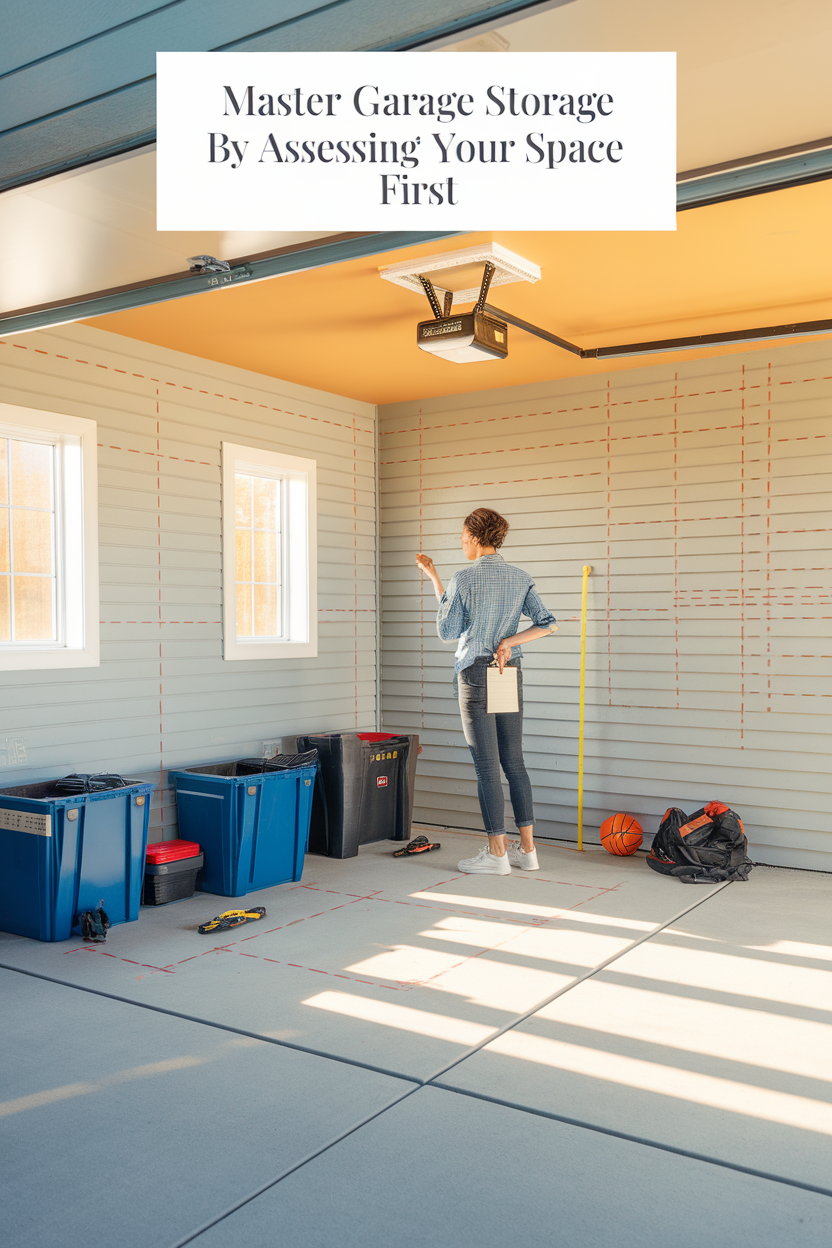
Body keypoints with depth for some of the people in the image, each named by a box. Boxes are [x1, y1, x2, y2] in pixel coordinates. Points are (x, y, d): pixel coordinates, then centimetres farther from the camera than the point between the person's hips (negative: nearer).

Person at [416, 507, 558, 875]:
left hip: (475, 675, -6)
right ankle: (527, 849, 15)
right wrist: (508, 642, -1)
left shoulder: (464, 579, -10)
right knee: (514, 762, 11)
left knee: (487, 765, -1)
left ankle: (497, 853, 5)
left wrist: (434, 580, 2)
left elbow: (447, 631, -4)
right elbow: (547, 624, 0)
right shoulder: (521, 578, 7)